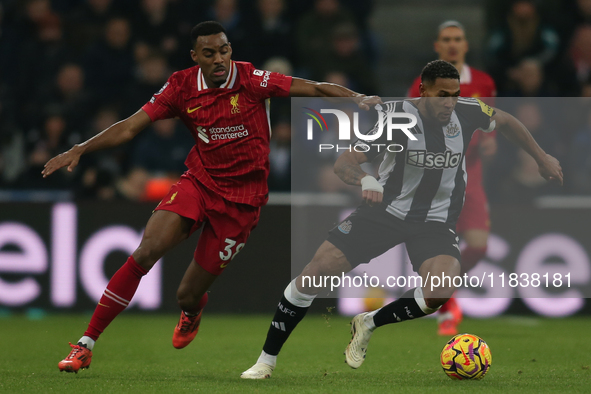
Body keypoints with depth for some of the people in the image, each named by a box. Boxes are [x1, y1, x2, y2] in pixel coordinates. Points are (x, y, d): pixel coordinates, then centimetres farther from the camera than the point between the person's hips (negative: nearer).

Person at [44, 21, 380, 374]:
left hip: (241, 199, -2)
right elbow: (130, 127, 0)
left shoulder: (250, 80, -12)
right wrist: (80, 150, -9)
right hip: (198, 183, 2)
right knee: (146, 251, -20)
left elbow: (313, 89, -15)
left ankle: (192, 311, 44)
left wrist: (357, 99, -31)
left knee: (188, 296, 0)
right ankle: (85, 346, -12)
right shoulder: (182, 87, -3)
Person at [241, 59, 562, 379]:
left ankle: (368, 323, 0)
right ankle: (267, 360, 4)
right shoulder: (397, 116, -19)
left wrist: (542, 158, 17)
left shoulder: (466, 112, -11)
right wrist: (365, 181, -44)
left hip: (436, 221, 1)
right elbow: (344, 163, -23)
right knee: (315, 272, -11)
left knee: (440, 293, -28)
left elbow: (505, 121, 12)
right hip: (385, 209, -1)